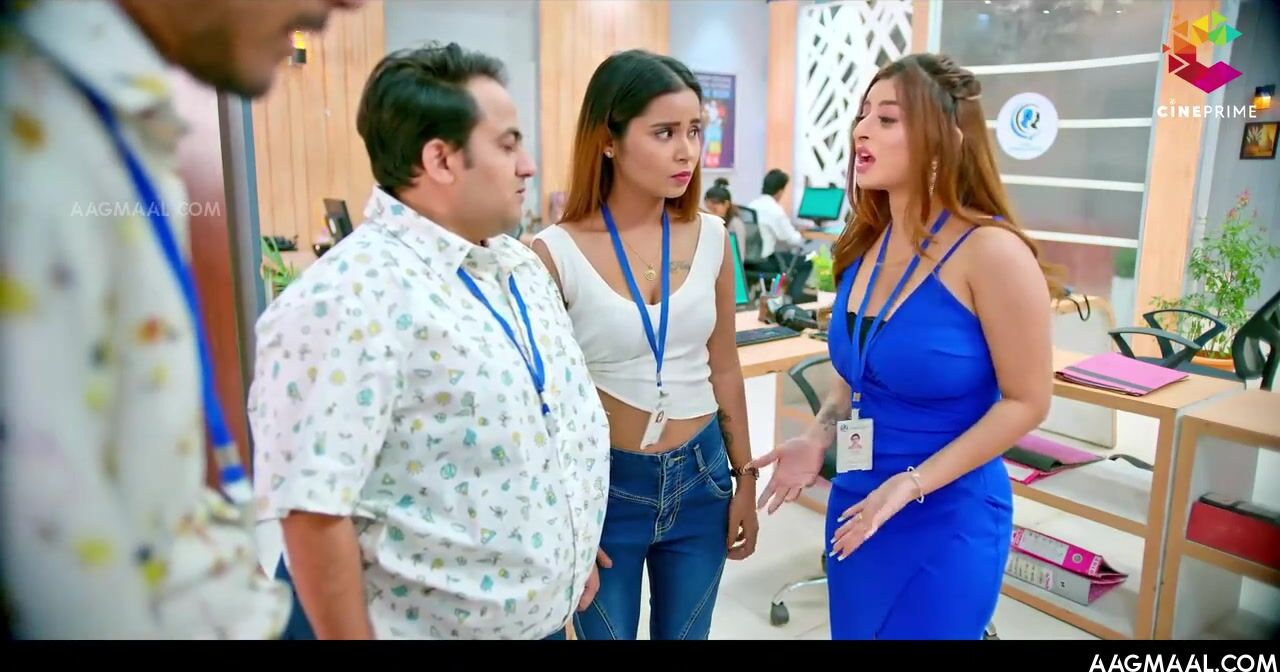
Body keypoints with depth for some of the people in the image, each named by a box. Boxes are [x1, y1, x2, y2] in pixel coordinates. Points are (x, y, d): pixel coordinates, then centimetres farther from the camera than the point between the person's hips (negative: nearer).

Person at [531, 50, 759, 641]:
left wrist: (744, 476, 9)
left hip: (701, 479, 4)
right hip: (603, 486, -3)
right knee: (606, 633, 15)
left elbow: (723, 368, 6)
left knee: (686, 634, 20)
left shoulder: (711, 238, -3)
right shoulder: (557, 253, -16)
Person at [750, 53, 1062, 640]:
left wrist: (912, 483, -20)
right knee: (852, 631, 21)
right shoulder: (864, 244, 1)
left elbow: (1026, 401, -14)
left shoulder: (991, 250, -19)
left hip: (946, 518, -6)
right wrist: (818, 438, -4)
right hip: (855, 503, 6)